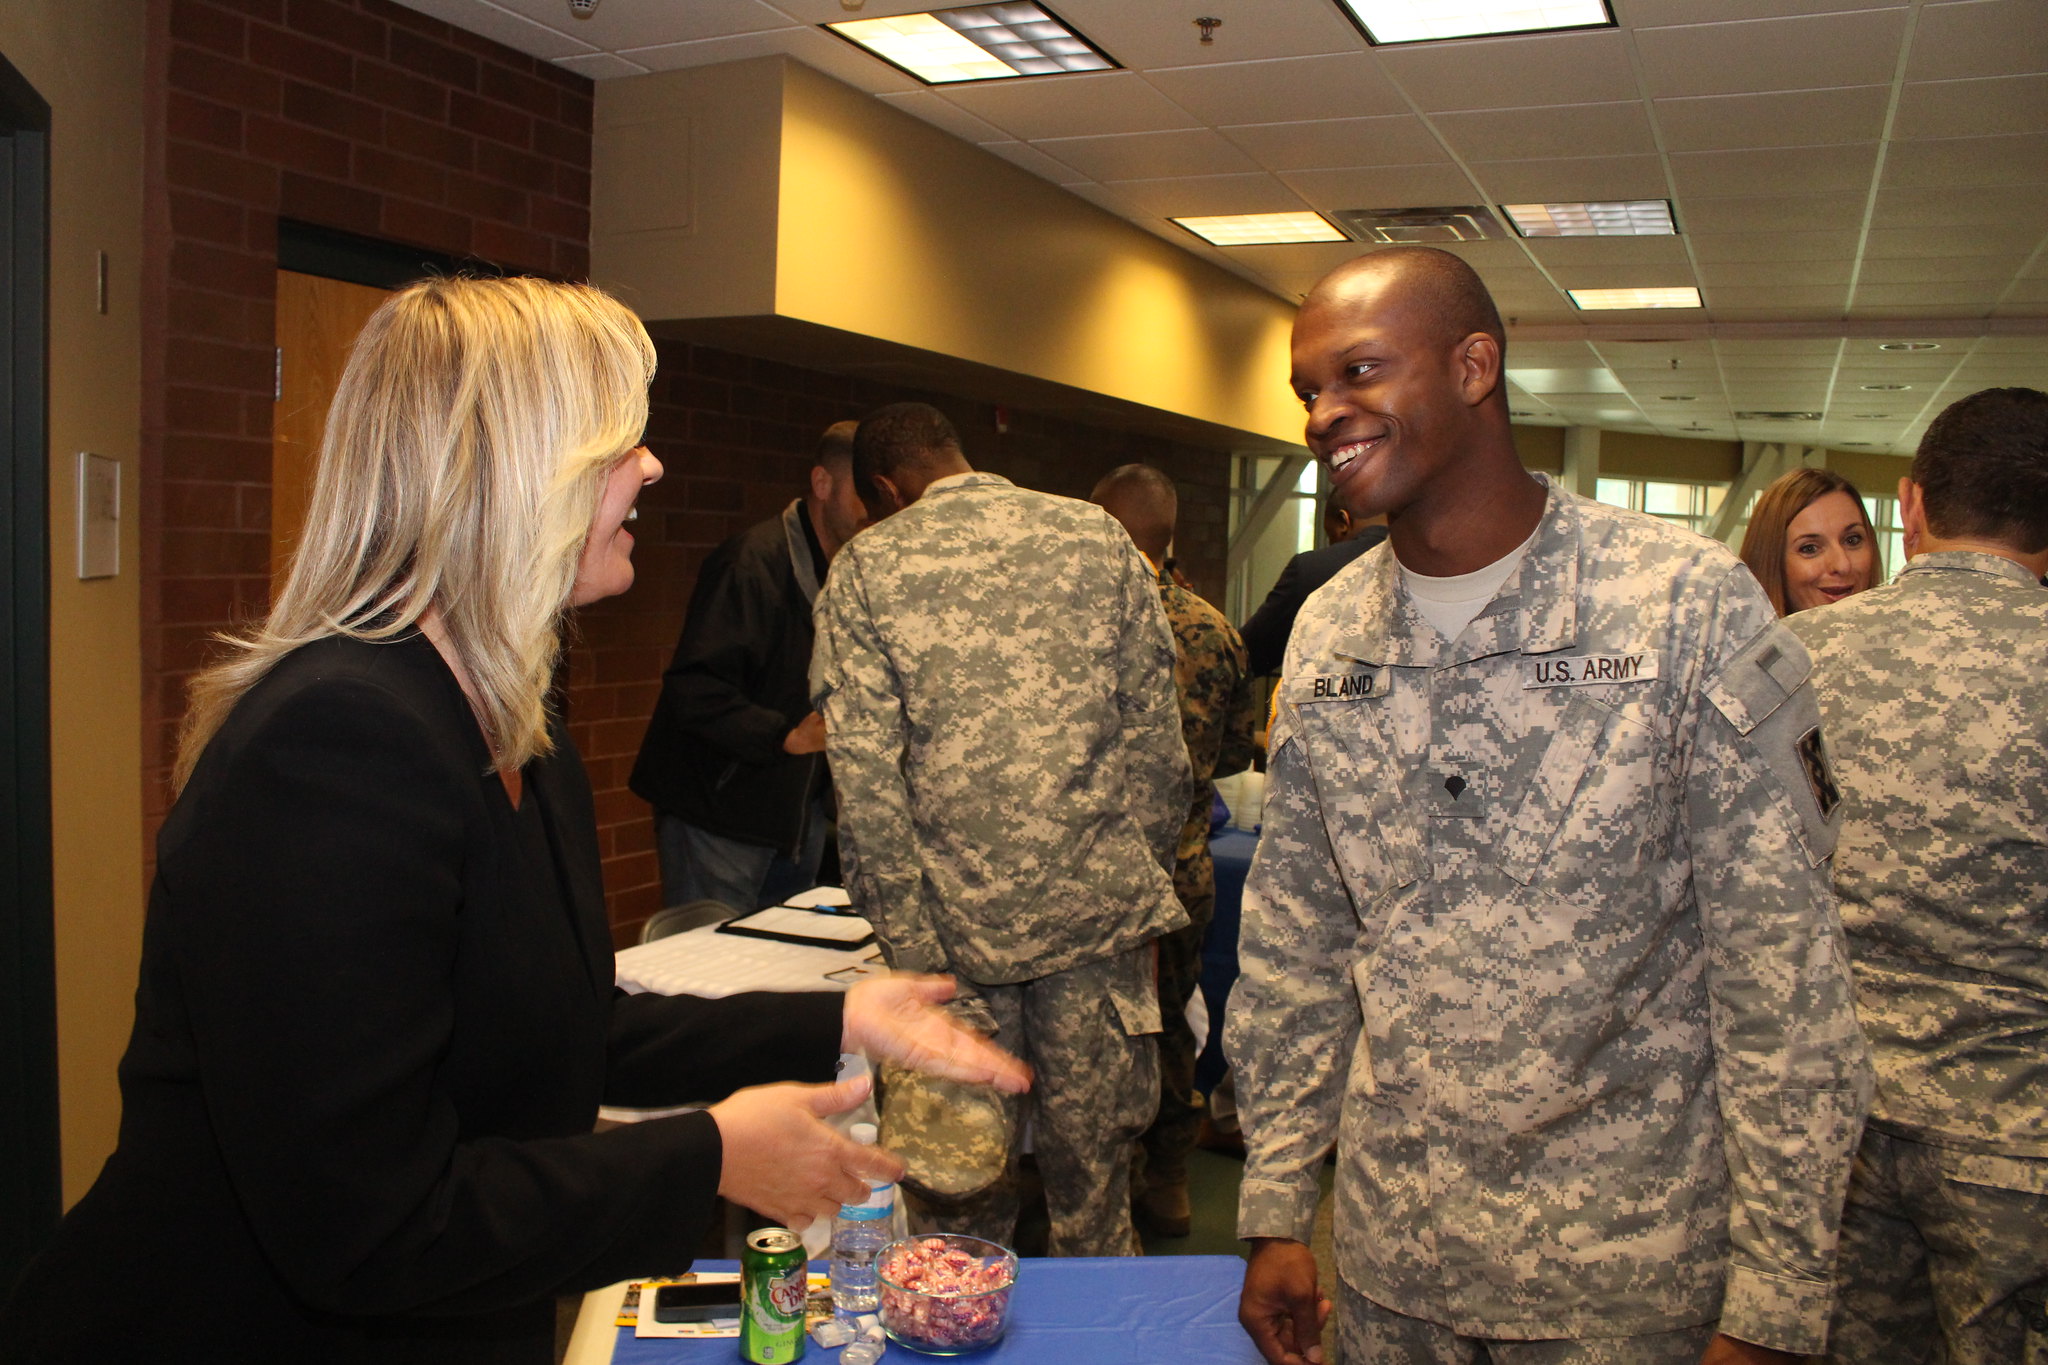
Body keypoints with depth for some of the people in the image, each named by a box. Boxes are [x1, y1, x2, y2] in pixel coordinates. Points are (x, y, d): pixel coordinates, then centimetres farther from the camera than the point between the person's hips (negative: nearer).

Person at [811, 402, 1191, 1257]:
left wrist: (915, 952, -5)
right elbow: (1155, 740, 3)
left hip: (958, 924, -1)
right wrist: (1144, 883, 11)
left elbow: (866, 779, -8)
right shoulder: (1099, 537, 6)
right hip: (1099, 903, 2)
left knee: (962, 1193, 12)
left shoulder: (865, 569, 0)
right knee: (1094, 1172, 15)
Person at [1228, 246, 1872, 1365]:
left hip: (1630, 1274, -3)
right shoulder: (1325, 636, 1)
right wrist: (1276, 1211, 5)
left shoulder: (1691, 606, -12)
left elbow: (1782, 969, -11)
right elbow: (1291, 945, 5)